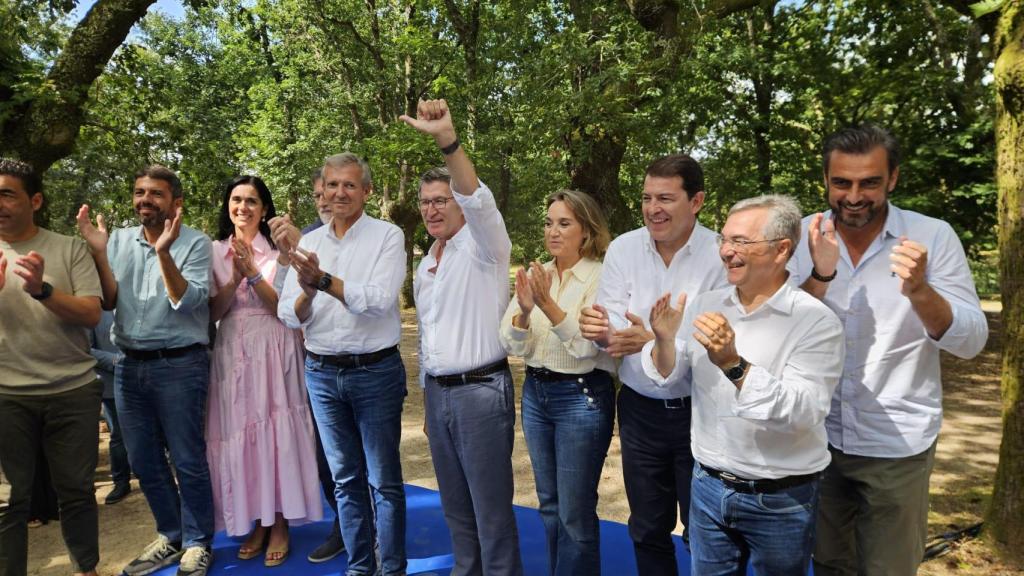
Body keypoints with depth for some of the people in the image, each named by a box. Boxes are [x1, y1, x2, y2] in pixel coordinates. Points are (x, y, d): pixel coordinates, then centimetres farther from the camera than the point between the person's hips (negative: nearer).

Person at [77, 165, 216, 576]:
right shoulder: (118, 240, 7)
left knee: (187, 461, 3)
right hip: (129, 366, 5)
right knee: (143, 462, 14)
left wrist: (164, 252, -26)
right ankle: (171, 537, 32)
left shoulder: (195, 243, -6)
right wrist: (98, 251, -11)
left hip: (179, 365, -5)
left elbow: (187, 302, -16)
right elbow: (109, 302, 1)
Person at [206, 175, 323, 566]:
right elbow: (212, 312, 1)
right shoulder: (215, 252, 7)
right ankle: (255, 522, 21)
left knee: (276, 430, 0)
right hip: (231, 353, 3)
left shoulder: (278, 251, 0)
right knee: (238, 432, 6)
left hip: (272, 351, -2)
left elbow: (282, 307, -7)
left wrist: (253, 271, -18)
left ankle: (280, 524, 14)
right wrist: (235, 277, -14)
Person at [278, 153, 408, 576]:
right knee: (345, 478, 15)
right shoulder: (308, 242, 7)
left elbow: (380, 300, -19)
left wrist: (324, 280, -26)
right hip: (322, 373, 4)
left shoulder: (388, 236, -6)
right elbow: (290, 317, 2)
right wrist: (307, 290, -19)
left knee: (384, 480, 6)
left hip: (375, 371, -4)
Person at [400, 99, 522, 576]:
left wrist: (446, 140, -45)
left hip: (481, 391, -7)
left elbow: (478, 201, -32)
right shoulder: (424, 266, 14)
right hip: (437, 392, 8)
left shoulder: (482, 246, -9)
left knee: (491, 510, 2)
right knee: (455, 506, 18)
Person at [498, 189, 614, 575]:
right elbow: (511, 345, -2)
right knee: (550, 505, 19)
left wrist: (548, 305, -30)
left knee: (575, 512, 4)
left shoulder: (601, 278, -10)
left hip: (583, 396, -6)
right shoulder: (534, 276, 5)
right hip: (536, 392, 6)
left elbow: (587, 345, -20)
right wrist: (524, 311, -22)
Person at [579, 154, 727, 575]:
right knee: (647, 529, 20)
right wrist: (598, 328, -29)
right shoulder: (622, 249, -5)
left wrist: (656, 342, -33)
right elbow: (614, 332, -6)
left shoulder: (721, 255, -14)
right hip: (639, 410, 3)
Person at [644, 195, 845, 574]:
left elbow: (805, 413, -25)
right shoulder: (704, 305, -1)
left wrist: (735, 365, -36)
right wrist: (664, 341, -19)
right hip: (708, 486, 4)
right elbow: (667, 377, 1)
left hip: (781, 500, -3)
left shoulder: (817, 321, -15)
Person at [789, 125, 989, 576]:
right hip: (817, 436, 2)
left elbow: (971, 342, -12)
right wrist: (820, 275, -27)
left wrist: (918, 290, -31)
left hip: (897, 445, -2)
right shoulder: (804, 236, -5)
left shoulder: (933, 237, -10)